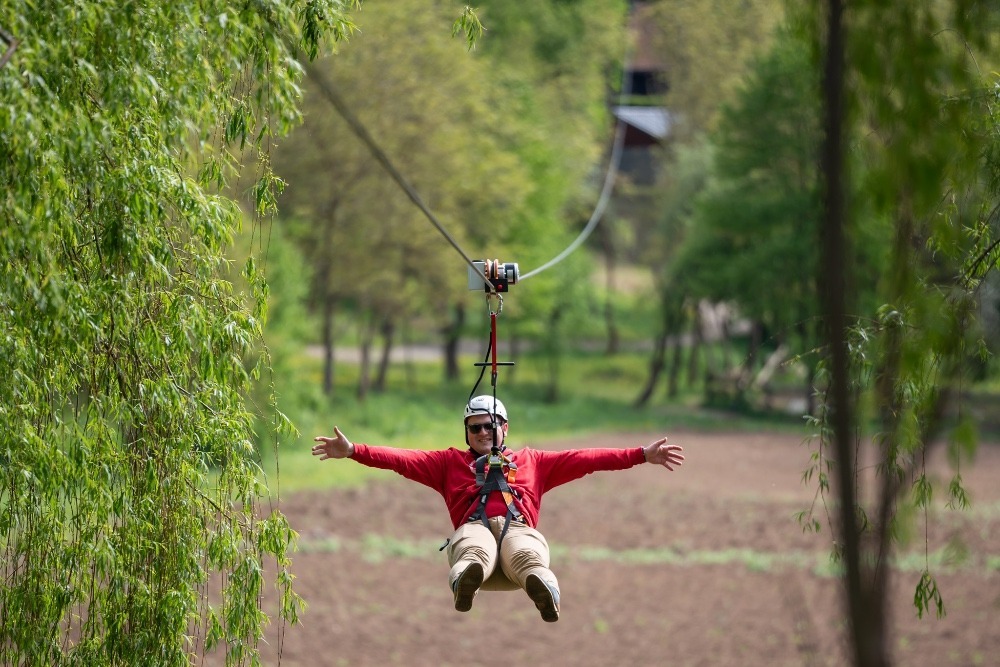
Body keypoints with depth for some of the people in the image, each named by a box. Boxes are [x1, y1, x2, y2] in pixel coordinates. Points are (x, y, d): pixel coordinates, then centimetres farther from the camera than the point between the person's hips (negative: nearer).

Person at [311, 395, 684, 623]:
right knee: (474, 554, -40)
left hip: (519, 527, 1)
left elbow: (585, 459, 28)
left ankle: (545, 590, -72)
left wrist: (642, 455, 20)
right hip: (474, 527, -1)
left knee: (528, 558, -38)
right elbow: (404, 460, 23)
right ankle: (465, 581, -75)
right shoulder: (451, 462, 34)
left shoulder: (531, 461, 36)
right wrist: (353, 451, 9)